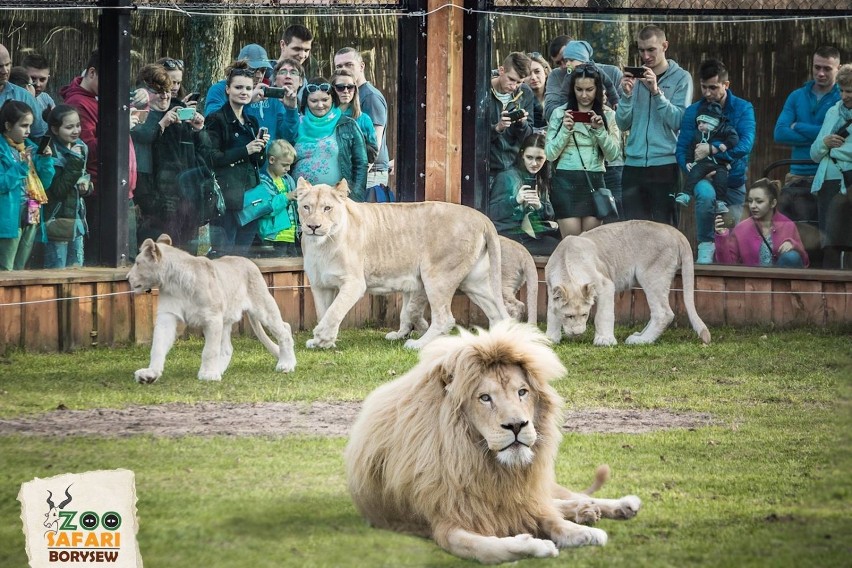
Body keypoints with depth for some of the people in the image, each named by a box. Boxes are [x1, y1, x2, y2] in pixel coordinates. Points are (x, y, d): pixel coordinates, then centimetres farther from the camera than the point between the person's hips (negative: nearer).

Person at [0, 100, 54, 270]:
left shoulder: (31, 148, 14)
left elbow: (45, 183, 15)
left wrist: (46, 160, 0)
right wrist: (21, 166, -21)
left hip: (32, 217, 7)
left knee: (19, 269, 13)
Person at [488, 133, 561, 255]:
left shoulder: (542, 181, 17)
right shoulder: (506, 177, -2)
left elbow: (550, 215, 10)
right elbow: (492, 213, -9)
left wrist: (540, 206, -12)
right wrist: (515, 200, -23)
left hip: (534, 233, 7)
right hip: (509, 234, -7)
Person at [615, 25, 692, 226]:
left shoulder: (680, 78, 3)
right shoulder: (635, 77, 14)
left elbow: (678, 121, -9)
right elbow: (623, 123, 8)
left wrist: (656, 92, -16)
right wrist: (627, 95, -7)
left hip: (665, 164, -4)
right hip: (633, 164, 4)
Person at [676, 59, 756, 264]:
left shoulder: (743, 109, -4)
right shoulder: (693, 111, -1)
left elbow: (745, 145, -19)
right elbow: (681, 150, -4)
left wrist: (712, 150, -26)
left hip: (734, 180, 1)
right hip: (705, 177, -1)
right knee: (706, 194, -36)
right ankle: (705, 247, -19)